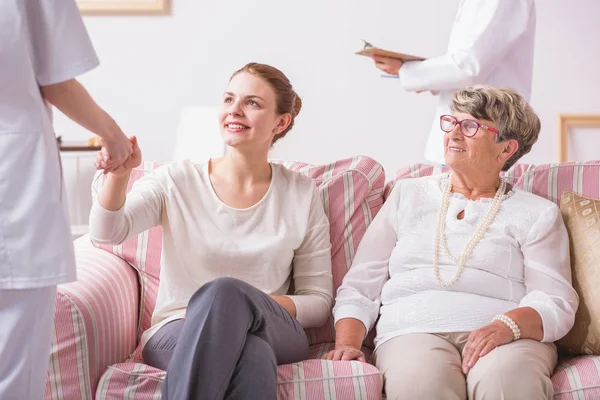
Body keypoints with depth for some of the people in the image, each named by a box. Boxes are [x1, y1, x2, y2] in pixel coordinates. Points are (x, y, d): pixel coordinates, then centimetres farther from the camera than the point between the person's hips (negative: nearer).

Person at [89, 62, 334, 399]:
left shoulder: (302, 194, 8)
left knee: (224, 291, -36)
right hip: (177, 336, -1)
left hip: (276, 336, 2)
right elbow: (106, 233, -12)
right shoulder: (177, 181, 5)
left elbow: (319, 302, 9)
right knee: (251, 353, -39)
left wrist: (255, 305, -11)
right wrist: (120, 173, -33)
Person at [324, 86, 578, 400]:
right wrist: (347, 343, -2)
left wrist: (507, 326, -20)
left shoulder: (536, 214, 15)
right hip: (415, 330, 1)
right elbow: (359, 288, 17)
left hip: (509, 337, 0)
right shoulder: (408, 195, 22)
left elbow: (556, 304, 2)